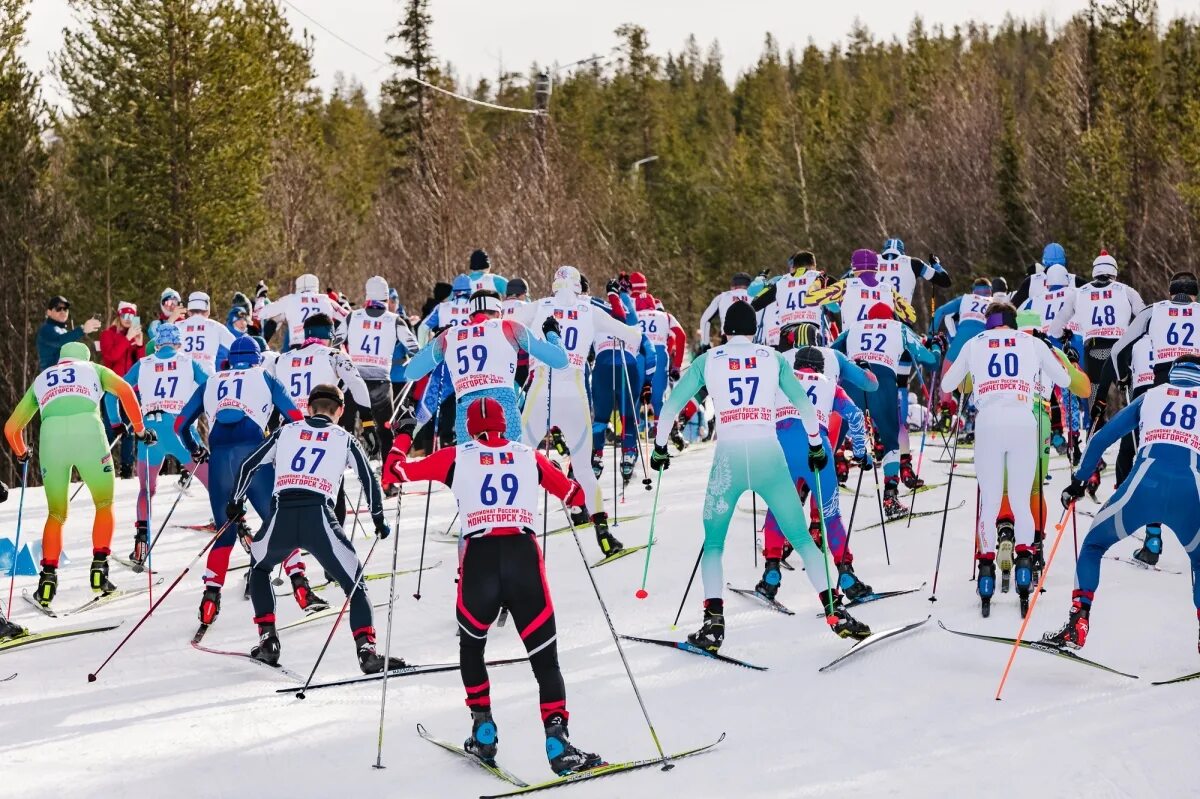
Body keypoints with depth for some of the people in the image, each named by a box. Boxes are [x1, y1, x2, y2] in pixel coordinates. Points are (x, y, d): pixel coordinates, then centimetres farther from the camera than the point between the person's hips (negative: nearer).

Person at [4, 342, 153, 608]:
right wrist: (139, 428, 13)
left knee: (56, 514, 18)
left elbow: (11, 428, 32)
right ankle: (99, 567, 5)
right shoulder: (94, 369, 28)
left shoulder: (40, 379, 33)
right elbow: (124, 390, 7)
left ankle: (48, 576, 5)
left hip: (51, 435, 2)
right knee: (104, 505, 18)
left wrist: (21, 453, 50)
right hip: (88, 431, -2)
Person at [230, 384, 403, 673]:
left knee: (259, 568, 31)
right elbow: (369, 480, 14)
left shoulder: (285, 432, 22)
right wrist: (379, 519, 27)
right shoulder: (345, 439, 18)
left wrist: (236, 503, 37)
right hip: (319, 518, -2)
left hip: (280, 518, 2)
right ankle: (367, 650, -11)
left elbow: (248, 465, 24)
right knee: (355, 584, 9)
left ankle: (268, 640, 20)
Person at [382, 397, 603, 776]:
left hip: (479, 561, 0)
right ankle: (558, 743, -11)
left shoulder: (457, 457, 11)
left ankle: (484, 733, 22)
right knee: (545, 658, 4)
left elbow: (394, 473, 15)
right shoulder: (529, 456, 14)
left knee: (471, 648, 26)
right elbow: (574, 495, 22)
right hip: (525, 558, 0)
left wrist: (401, 441, 34)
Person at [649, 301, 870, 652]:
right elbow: (804, 404, 10)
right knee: (801, 537, 9)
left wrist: (660, 446, 21)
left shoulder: (708, 360, 10)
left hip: (728, 455, 0)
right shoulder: (773, 358, 11)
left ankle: (713, 624, -2)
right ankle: (835, 612, 1)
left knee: (713, 543, 12)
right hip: (769, 454, 0)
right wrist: (816, 446, 22)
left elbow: (671, 405, 9)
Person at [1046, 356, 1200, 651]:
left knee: (1093, 545, 22)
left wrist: (1078, 481, 32)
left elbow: (1100, 438, 23)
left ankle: (1077, 626, 8)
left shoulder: (1151, 396, 25)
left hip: (1145, 485, 0)